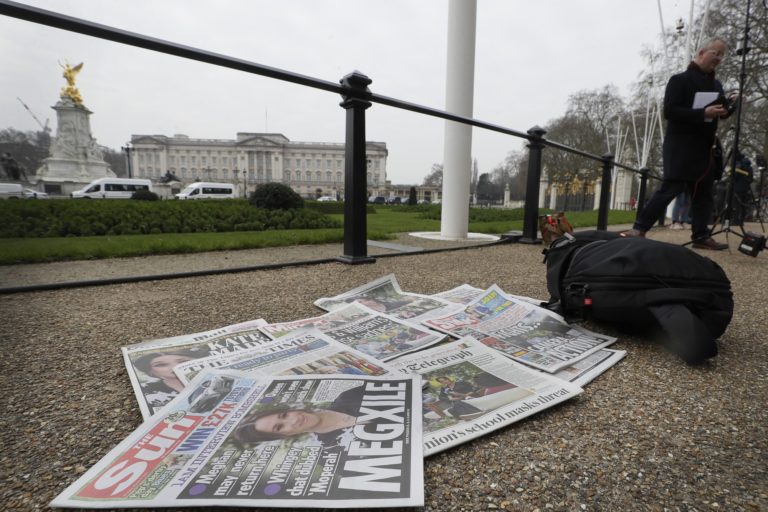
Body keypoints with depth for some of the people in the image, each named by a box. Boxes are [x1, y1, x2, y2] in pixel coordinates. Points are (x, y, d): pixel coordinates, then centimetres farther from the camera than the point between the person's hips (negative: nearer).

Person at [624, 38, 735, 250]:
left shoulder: (716, 85, 19)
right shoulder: (680, 80, -3)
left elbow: (722, 112, 22)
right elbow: (669, 111, -15)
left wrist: (727, 109, -1)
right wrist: (702, 113, -23)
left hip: (704, 148, 8)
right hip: (681, 147, -7)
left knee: (703, 192, 5)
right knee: (670, 188, -14)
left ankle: (701, 236, 9)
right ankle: (639, 228, -10)